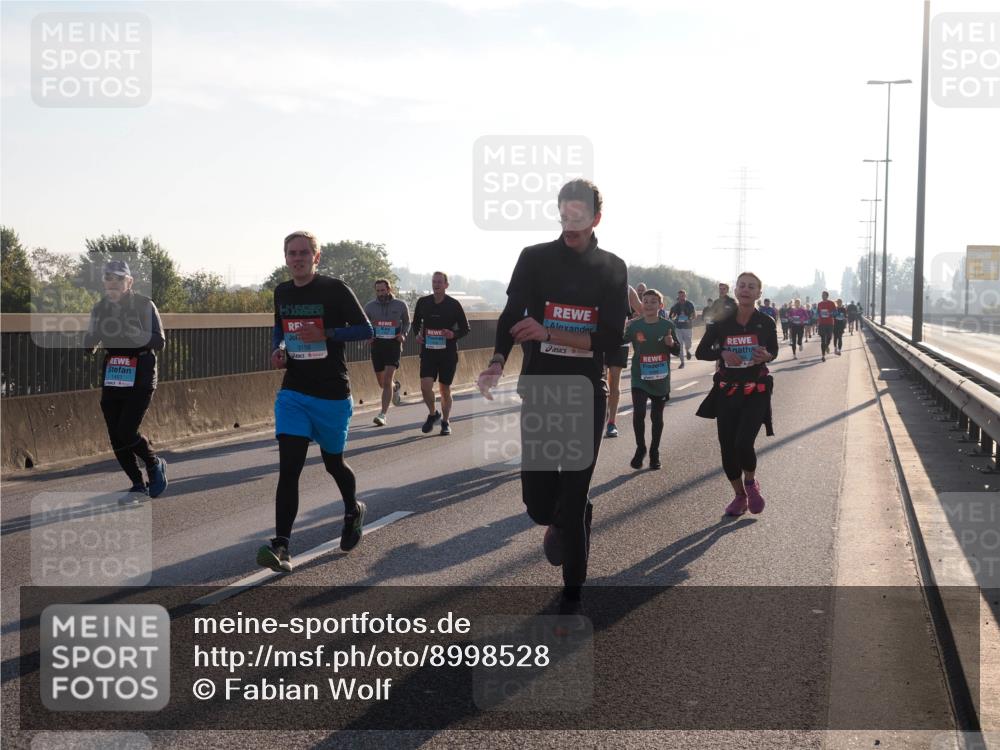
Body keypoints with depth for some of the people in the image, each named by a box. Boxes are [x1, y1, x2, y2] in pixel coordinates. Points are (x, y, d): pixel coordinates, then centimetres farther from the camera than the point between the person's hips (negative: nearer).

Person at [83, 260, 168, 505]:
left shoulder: (144, 305, -7)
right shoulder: (100, 308, 8)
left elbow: (159, 342, -11)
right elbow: (90, 344, 12)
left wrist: (135, 334, -26)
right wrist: (92, 337, -10)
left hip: (140, 379, -5)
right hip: (112, 379, 5)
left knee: (126, 433, -15)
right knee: (116, 438, 3)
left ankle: (155, 465, 13)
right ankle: (138, 487, 16)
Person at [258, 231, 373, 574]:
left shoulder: (335, 289, -9)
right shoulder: (282, 292, 6)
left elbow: (365, 329, -8)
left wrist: (325, 334, -22)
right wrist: (278, 349, 3)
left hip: (332, 394, -3)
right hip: (293, 392, 3)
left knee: (332, 461, 13)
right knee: (288, 466, -11)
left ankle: (353, 511, 45)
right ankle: (281, 546, -17)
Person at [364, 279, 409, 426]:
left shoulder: (400, 305, 1)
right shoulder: (370, 307, 3)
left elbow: (407, 322, 16)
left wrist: (403, 334, -3)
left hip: (393, 344, -3)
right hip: (376, 344, 3)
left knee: (387, 381, -15)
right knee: (382, 382, 13)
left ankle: (383, 415, -15)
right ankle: (395, 385, 49)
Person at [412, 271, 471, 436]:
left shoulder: (454, 304, -4)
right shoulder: (423, 302, 3)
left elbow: (466, 328, 2)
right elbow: (416, 322, 20)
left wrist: (454, 334, -17)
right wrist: (418, 334, 0)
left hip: (448, 353, -1)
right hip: (428, 351, 1)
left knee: (445, 389, 5)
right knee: (425, 386, -13)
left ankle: (445, 421, 24)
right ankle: (432, 413, 14)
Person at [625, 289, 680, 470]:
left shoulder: (668, 326, -3)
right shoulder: (634, 325, -3)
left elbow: (678, 351, 2)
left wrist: (671, 343, -19)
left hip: (661, 379, 1)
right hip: (639, 378, -1)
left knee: (656, 416, 10)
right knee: (638, 412, -16)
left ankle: (654, 453, 26)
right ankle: (640, 448, 5)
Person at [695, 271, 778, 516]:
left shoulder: (766, 322, -4)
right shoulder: (722, 322, -3)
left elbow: (773, 350, 11)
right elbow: (701, 352, 1)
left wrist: (767, 356, -13)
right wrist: (722, 353, -18)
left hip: (755, 392, -2)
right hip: (727, 392, 2)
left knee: (743, 443, -18)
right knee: (727, 448, 5)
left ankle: (751, 483, 15)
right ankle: (740, 495, 28)